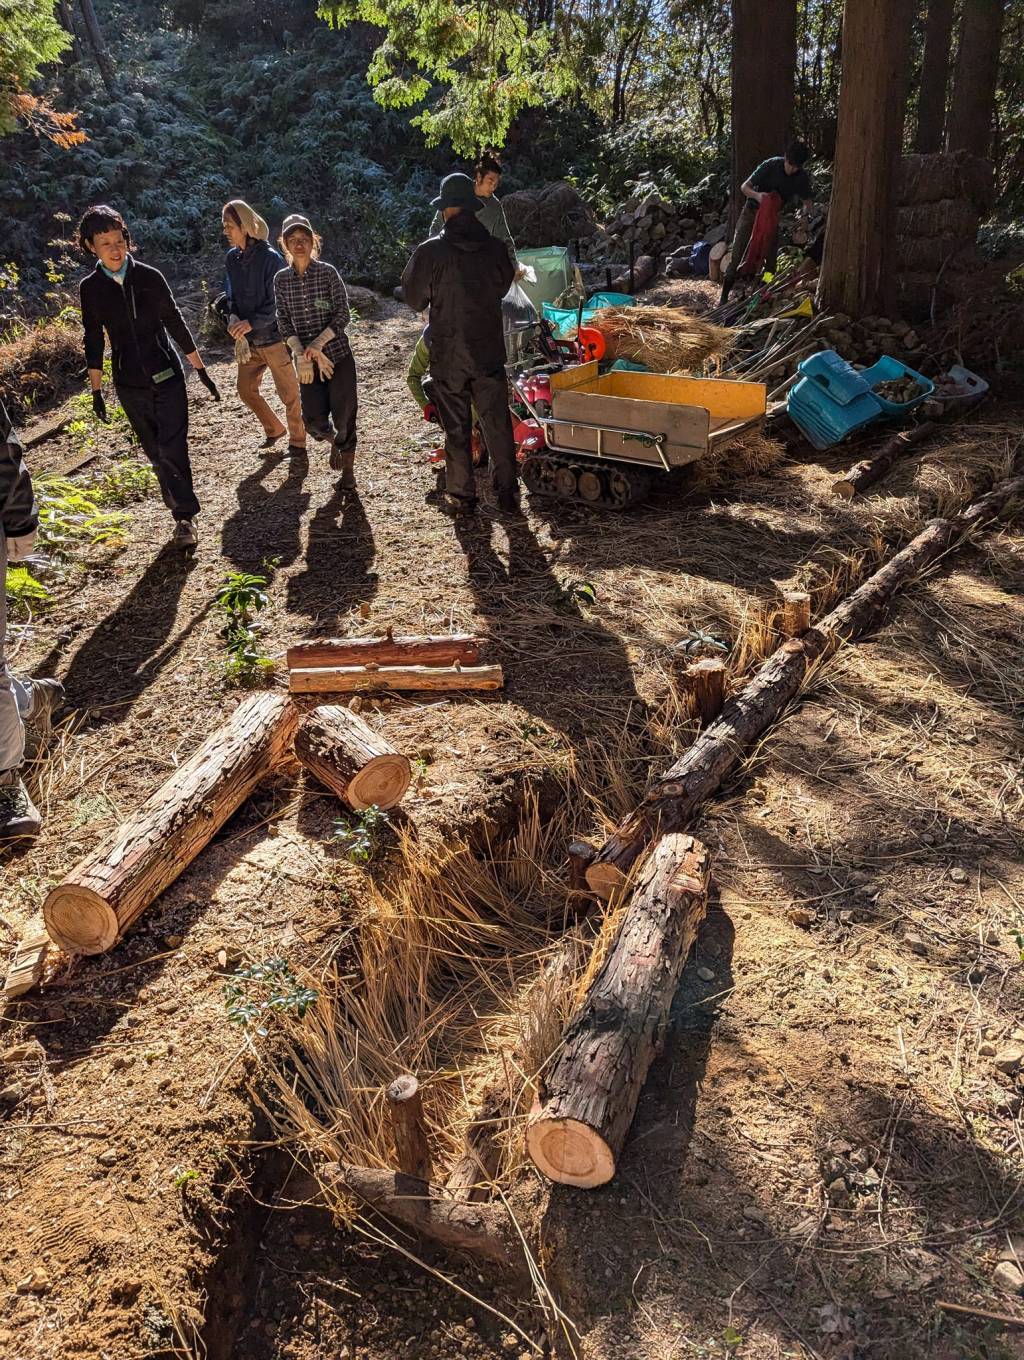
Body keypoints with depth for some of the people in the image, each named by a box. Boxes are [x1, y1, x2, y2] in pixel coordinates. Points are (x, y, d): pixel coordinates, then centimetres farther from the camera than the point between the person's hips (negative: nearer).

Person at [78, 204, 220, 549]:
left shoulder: (149, 277, -6)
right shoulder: (90, 287, -2)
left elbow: (175, 324, 1)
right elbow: (93, 340, 5)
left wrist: (200, 370, 2)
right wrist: (96, 390, 7)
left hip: (167, 377, -2)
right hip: (129, 385, 2)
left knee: (172, 449, -8)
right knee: (156, 453, 9)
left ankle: (185, 518, 1)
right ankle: (183, 513, 21)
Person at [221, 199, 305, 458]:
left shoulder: (271, 259, -15)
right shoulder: (232, 258, 4)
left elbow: (278, 304, -16)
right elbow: (230, 294, 11)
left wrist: (251, 323, -24)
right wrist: (233, 317, -10)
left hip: (274, 338, -7)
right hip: (249, 341, 7)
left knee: (288, 394, 2)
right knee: (246, 389, 12)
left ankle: (297, 443, 17)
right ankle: (275, 429, 32)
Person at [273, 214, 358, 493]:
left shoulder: (328, 272, -4)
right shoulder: (281, 279, 4)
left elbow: (342, 314, -7)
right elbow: (284, 321, 2)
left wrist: (318, 343, -18)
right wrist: (300, 354, -12)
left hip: (337, 353, -2)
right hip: (305, 359, 2)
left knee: (344, 413, -2)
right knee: (314, 419, -3)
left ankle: (348, 468, 19)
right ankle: (333, 441, 33)